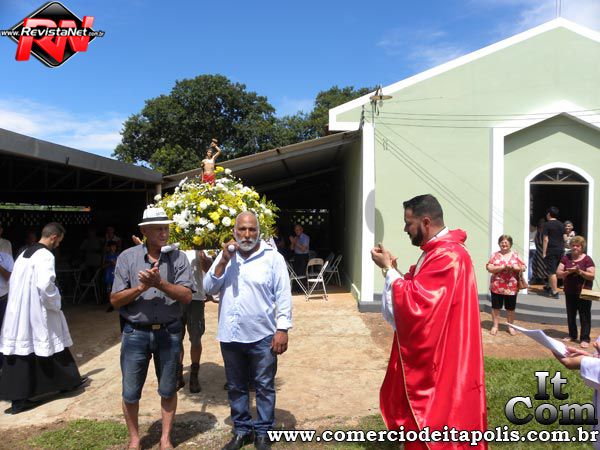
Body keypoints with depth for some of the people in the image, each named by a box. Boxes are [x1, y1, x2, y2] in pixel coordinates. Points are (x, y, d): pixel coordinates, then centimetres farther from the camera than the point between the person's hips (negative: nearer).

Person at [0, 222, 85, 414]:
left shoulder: (24, 254, 11)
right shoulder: (46, 255, -15)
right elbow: (45, 285, -26)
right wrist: (55, 304, -12)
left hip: (18, 311, 7)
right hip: (38, 313, -7)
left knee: (21, 354, 6)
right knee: (51, 346, 10)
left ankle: (18, 399, 9)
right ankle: (68, 381, 29)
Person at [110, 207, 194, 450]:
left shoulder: (178, 257, -4)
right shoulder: (127, 257, -4)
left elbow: (187, 296, -12)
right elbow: (115, 300, -4)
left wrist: (160, 283, -24)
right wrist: (141, 287, -19)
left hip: (169, 332, 0)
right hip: (135, 333, 0)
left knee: (168, 390, 13)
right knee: (130, 392, 11)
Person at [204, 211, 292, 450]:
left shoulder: (273, 257, -5)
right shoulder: (225, 255, 7)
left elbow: (283, 296, -6)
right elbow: (209, 289, 1)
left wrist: (282, 329, -11)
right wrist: (222, 262, -10)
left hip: (262, 335, -3)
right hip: (230, 335, 4)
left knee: (264, 387, 10)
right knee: (236, 387, 17)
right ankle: (242, 430, 34)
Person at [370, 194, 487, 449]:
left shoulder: (448, 256, -24)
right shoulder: (437, 251, 10)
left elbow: (415, 303, -28)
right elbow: (419, 294, 14)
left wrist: (388, 269, -16)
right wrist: (392, 268, 0)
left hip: (441, 361, -10)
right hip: (428, 353, 10)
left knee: (435, 425, 5)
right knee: (425, 421, 20)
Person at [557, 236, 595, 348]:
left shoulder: (587, 259, -6)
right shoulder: (566, 258, 3)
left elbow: (592, 276, -11)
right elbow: (558, 273, 0)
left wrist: (580, 271, -23)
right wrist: (568, 272, -17)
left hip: (583, 292, -4)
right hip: (569, 292, 4)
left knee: (585, 316, 1)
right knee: (570, 315, 14)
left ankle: (585, 339, 6)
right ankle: (572, 335, 27)